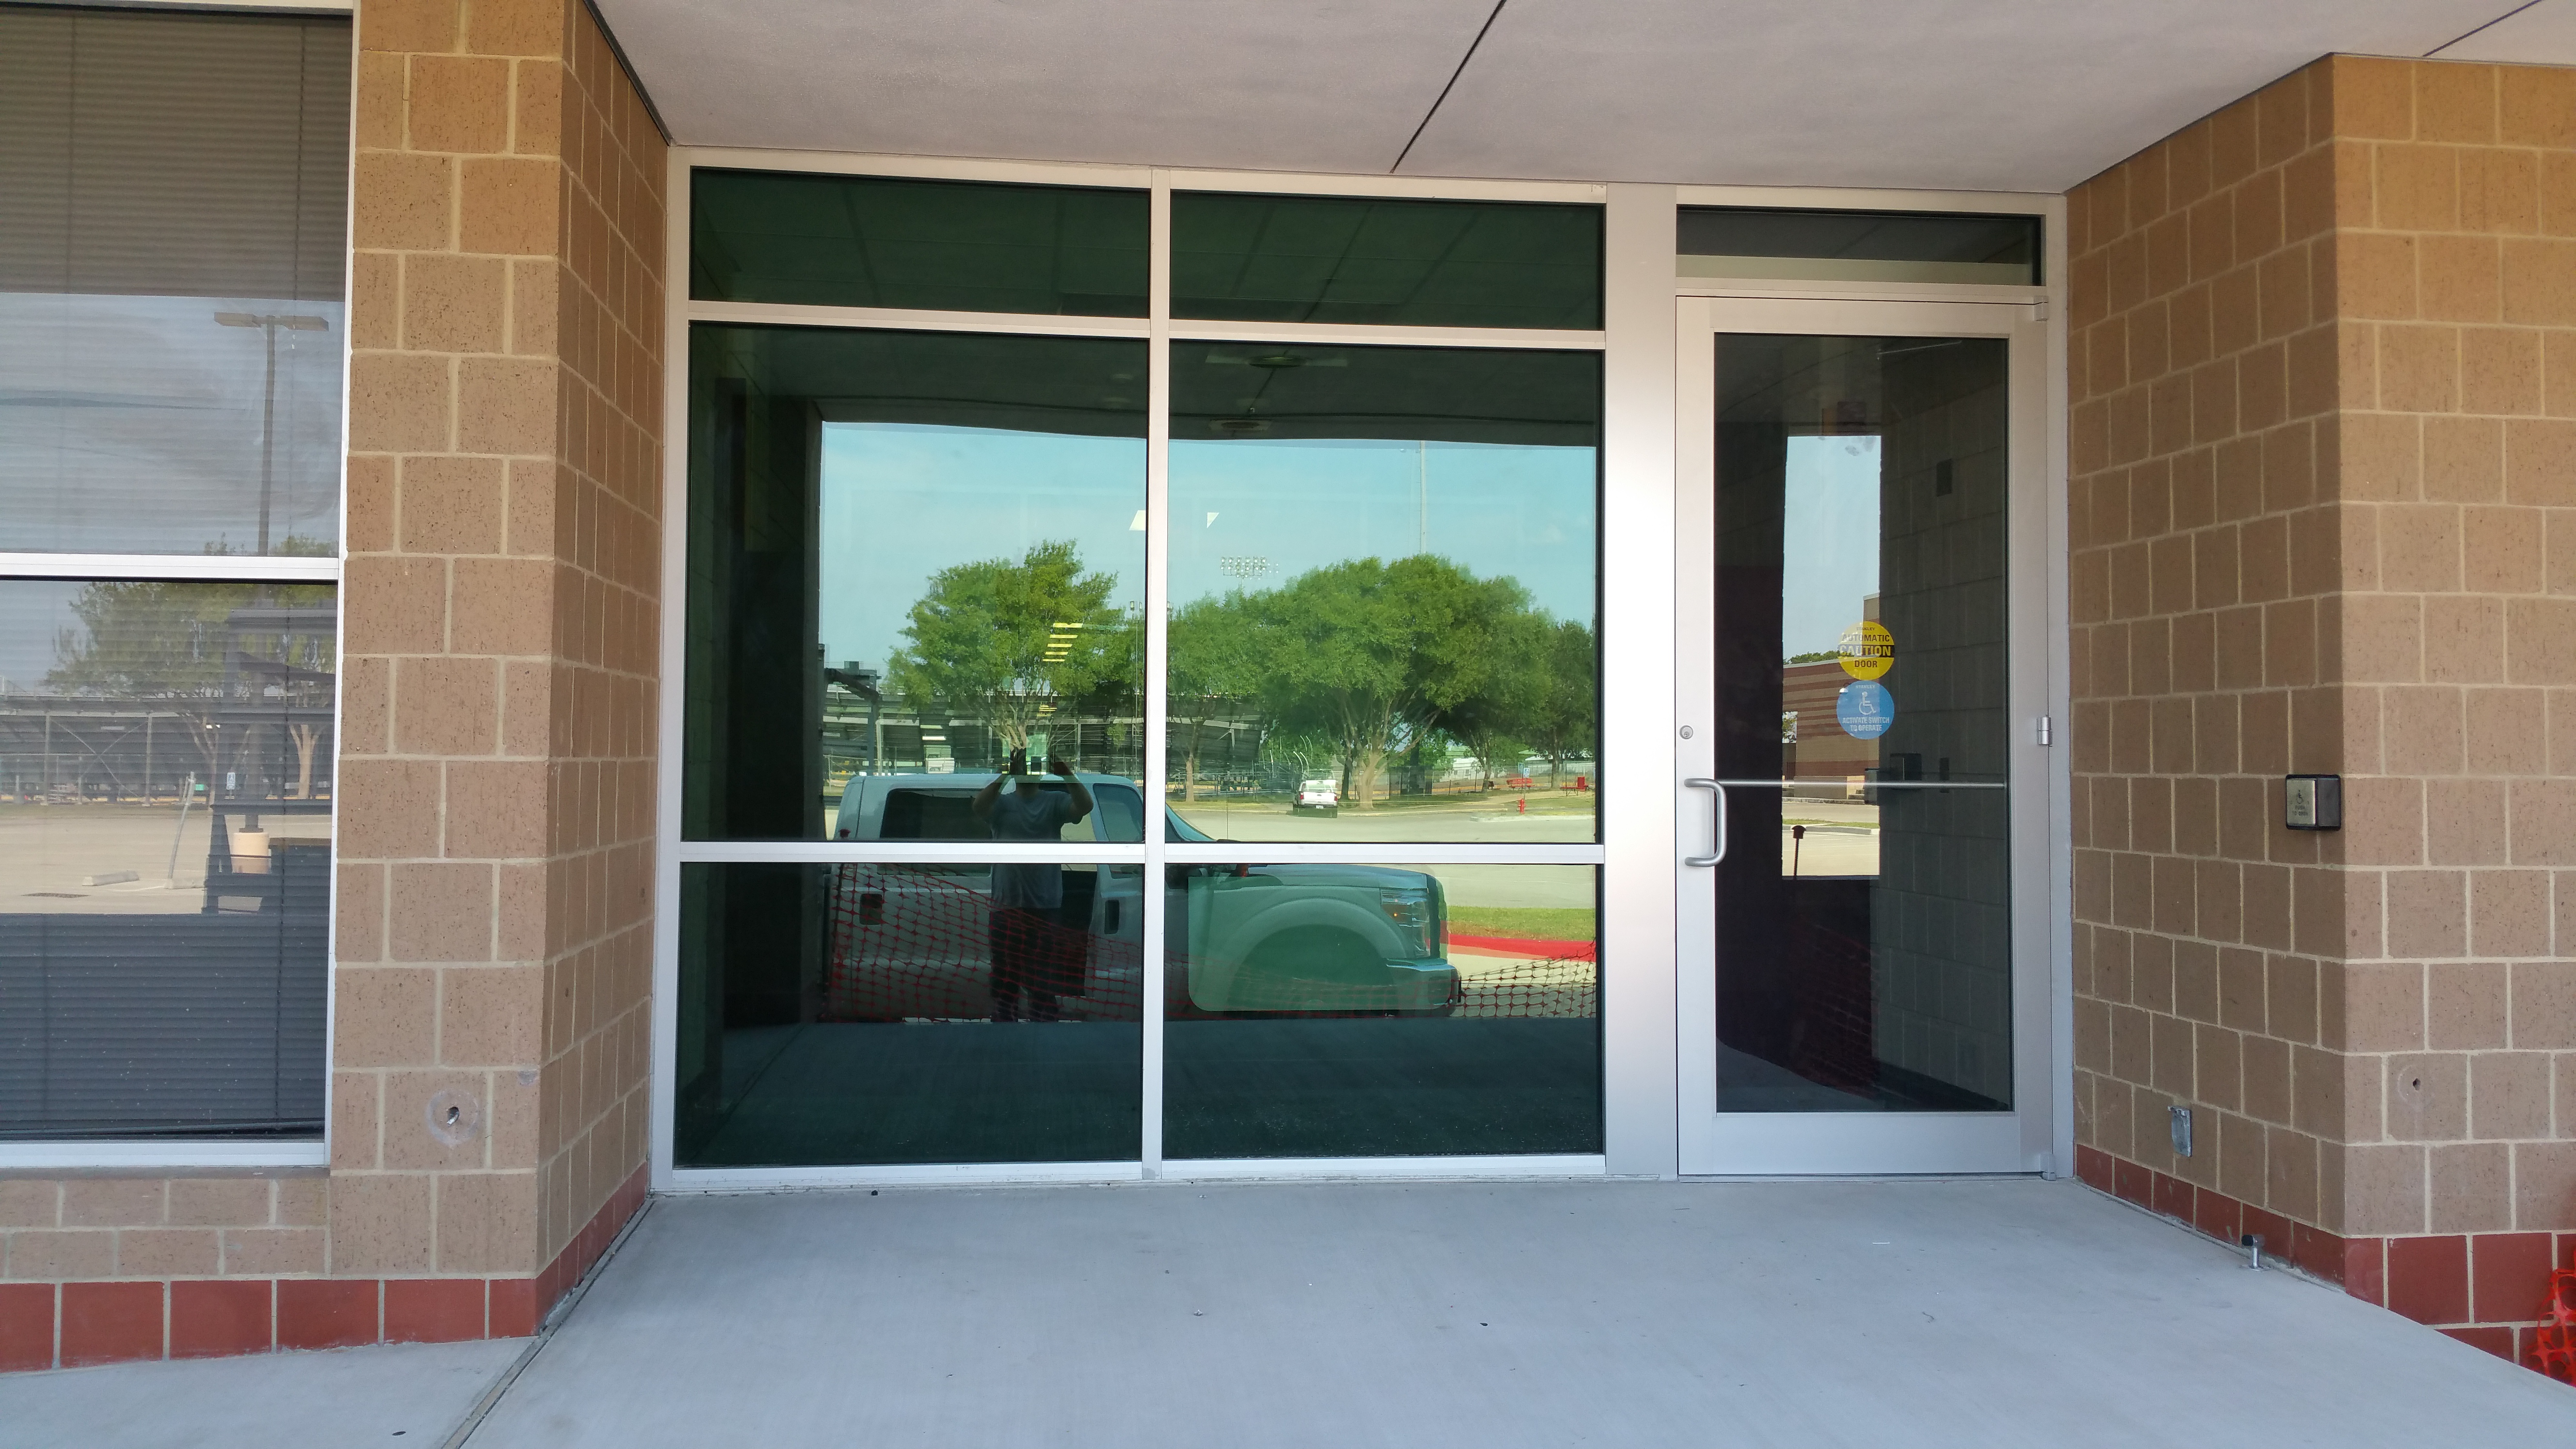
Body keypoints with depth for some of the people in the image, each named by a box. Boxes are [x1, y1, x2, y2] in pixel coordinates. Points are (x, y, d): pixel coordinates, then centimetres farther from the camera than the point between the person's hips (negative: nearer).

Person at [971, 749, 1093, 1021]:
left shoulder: (1055, 802, 5)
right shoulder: (1002, 803, 4)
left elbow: (1084, 807, -14)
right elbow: (980, 807, -18)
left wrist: (1067, 775, -30)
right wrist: (1006, 774, -31)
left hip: (1045, 907, 0)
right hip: (1006, 904, 0)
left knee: (1043, 982, 4)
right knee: (1005, 978, 10)